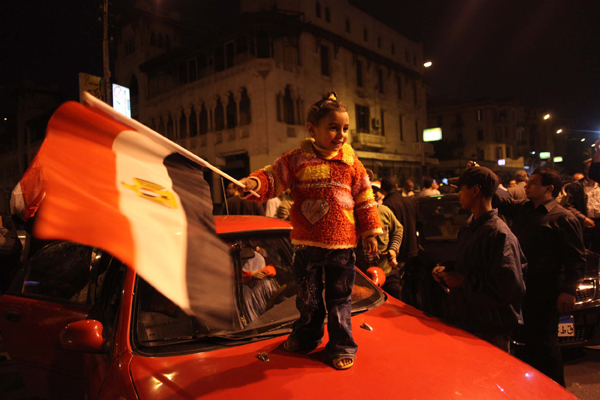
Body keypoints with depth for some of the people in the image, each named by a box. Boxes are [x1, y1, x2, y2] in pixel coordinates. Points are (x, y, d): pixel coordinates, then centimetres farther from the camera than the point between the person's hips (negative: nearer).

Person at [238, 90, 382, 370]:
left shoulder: (351, 164, 1)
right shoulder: (297, 159, -2)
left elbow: (365, 199, 6)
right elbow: (273, 176, -3)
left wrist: (370, 232, 5)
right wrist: (254, 183, -26)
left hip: (341, 245, 0)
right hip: (306, 244, 1)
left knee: (339, 299, 11)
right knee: (308, 297, 18)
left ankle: (342, 346, 28)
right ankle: (307, 336, 41)